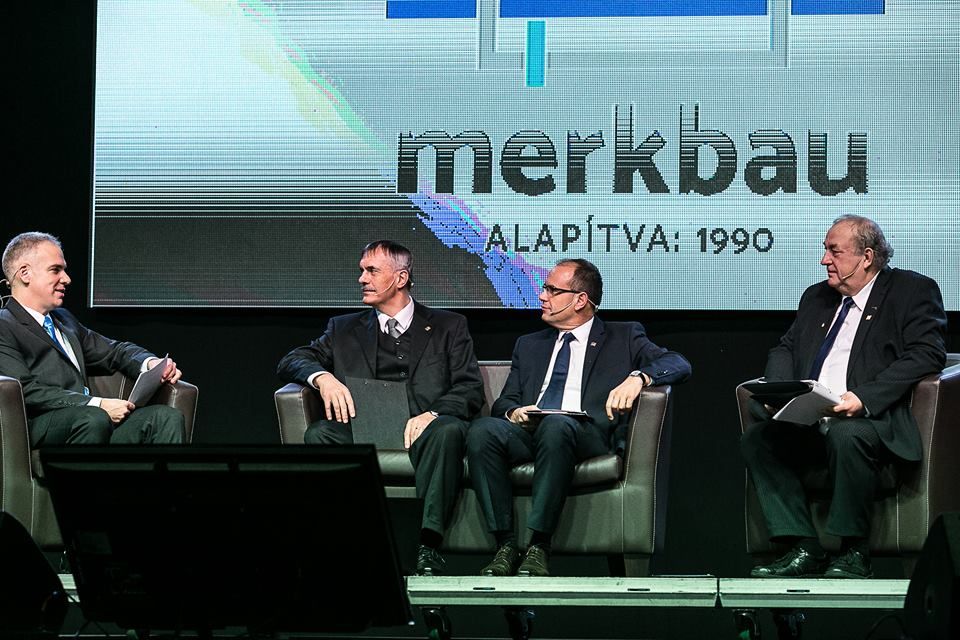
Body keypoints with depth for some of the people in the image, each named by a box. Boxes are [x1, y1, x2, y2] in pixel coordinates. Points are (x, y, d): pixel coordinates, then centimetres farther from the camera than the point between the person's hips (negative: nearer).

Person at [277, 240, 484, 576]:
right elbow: (290, 361, 16)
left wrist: (432, 414, -16)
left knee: (449, 429, -37)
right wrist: (322, 377, -9)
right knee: (319, 434, -30)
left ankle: (429, 548, -45)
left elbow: (471, 389, 6)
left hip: (421, 431, -2)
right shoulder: (345, 329, 24)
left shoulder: (448, 327, 17)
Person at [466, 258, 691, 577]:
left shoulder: (624, 338, 17)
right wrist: (513, 413, -3)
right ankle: (506, 545, -29)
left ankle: (539, 548, -36)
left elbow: (678, 364, 3)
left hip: (588, 434, -4)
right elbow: (504, 402, 23)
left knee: (556, 424, -40)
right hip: (528, 432, 4)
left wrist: (637, 378, -18)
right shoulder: (530, 345, 30)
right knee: (482, 429, -30)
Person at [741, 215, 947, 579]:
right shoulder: (817, 297, 23)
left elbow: (926, 354, -12)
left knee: (846, 435, -37)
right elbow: (785, 349, 23)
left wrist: (864, 397, -23)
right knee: (757, 437, -17)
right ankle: (804, 550, -17)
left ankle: (854, 553, -23)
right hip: (809, 422, 7)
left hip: (877, 419, -7)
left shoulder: (913, 292, 1)